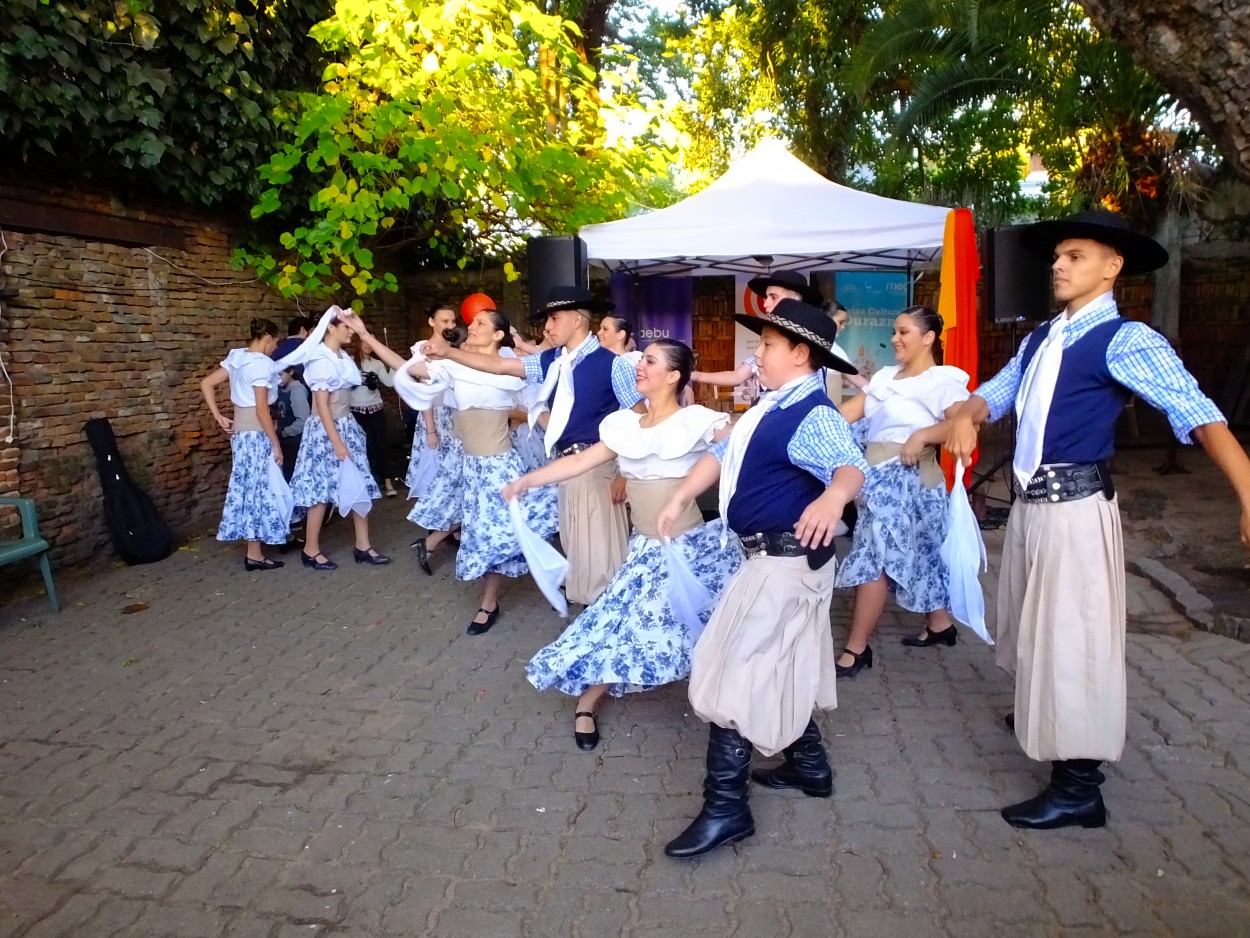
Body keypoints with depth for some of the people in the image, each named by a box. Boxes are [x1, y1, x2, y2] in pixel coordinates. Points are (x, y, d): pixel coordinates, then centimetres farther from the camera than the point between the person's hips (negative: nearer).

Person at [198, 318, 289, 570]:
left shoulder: (237, 358, 10)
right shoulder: (260, 362, -15)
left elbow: (206, 384, 11)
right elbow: (262, 410, -18)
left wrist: (219, 416, 8)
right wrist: (276, 444, -14)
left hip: (240, 431, 9)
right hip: (256, 434, -9)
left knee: (248, 488, 13)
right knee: (259, 490, -1)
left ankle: (253, 550, 21)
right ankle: (255, 555, 5)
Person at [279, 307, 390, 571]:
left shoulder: (341, 356, 8)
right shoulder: (321, 359, -16)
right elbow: (321, 404, -20)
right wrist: (336, 441, -22)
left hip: (346, 425, 9)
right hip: (326, 430, -9)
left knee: (359, 486, 7)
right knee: (322, 489, 0)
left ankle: (363, 546, 14)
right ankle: (311, 550, 13)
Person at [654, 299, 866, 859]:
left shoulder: (812, 415, -22)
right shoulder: (774, 406, 10)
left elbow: (849, 463, -40)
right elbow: (723, 453, 16)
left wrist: (832, 497, -62)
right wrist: (680, 499, 13)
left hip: (788, 558, -11)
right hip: (776, 557, 11)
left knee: (735, 672, -7)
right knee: (781, 667, 22)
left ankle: (725, 807, 3)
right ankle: (808, 766, 40)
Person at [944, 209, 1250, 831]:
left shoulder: (1125, 340, -11)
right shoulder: (1041, 338, 13)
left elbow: (1194, 412, -22)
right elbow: (998, 391, 13)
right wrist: (966, 416, -11)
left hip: (1074, 505, -8)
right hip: (1029, 501, 8)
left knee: (1073, 637, -3)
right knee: (1033, 623, 23)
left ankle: (1080, 788, 10)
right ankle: (1044, 716, 47)